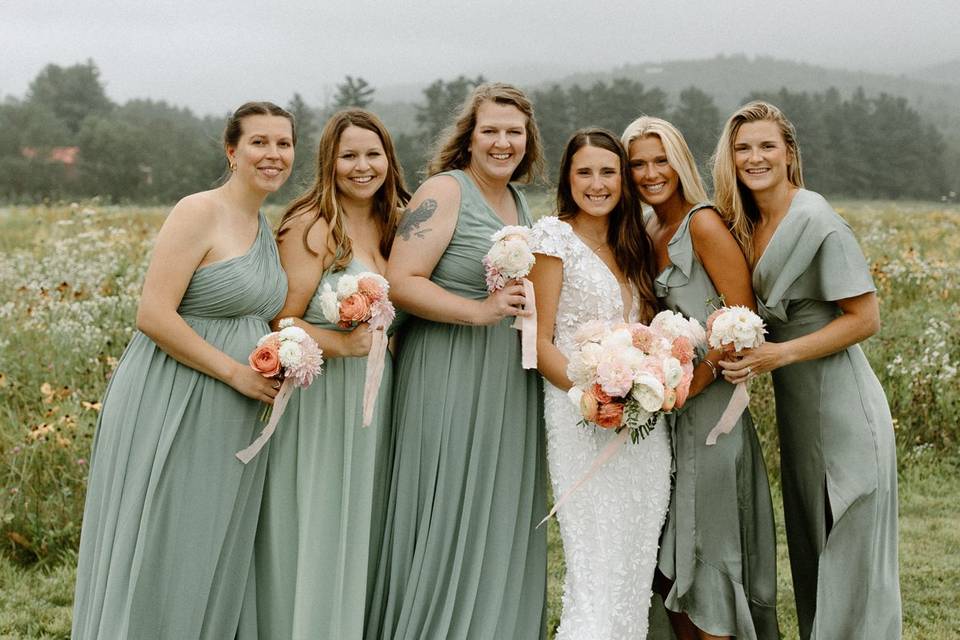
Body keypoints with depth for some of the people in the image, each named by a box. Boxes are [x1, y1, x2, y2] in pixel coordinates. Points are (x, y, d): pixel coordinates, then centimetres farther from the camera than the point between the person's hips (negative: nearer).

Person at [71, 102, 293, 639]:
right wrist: (237, 372, -17)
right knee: (155, 553, 1)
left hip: (231, 421, 8)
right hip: (170, 408, -8)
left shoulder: (268, 228, 12)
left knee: (213, 555, 13)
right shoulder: (199, 213, -12)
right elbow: (153, 316, -19)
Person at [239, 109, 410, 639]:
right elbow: (281, 322, -14)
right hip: (320, 398, -7)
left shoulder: (390, 226, 11)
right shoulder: (311, 225, -11)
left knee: (360, 531, 14)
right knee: (314, 533, 0)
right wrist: (341, 344, -24)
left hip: (375, 396, 7)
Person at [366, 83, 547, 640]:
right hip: (452, 383, -7)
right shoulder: (444, 191, -8)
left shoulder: (520, 202, 15)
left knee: (502, 526, 12)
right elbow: (401, 282, -17)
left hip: (512, 387, 8)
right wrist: (479, 312, -25)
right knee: (449, 526, -3)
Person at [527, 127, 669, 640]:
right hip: (582, 418, -6)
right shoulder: (556, 237, -3)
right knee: (597, 568, -8)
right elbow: (539, 340, -7)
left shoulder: (632, 245, 16)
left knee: (638, 563, 8)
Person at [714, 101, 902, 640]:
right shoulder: (745, 226, 6)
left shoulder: (816, 221, -16)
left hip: (843, 410, -8)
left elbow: (865, 318, -16)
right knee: (810, 551, 16)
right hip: (796, 409, 8)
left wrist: (779, 354, -22)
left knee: (849, 554, 1)